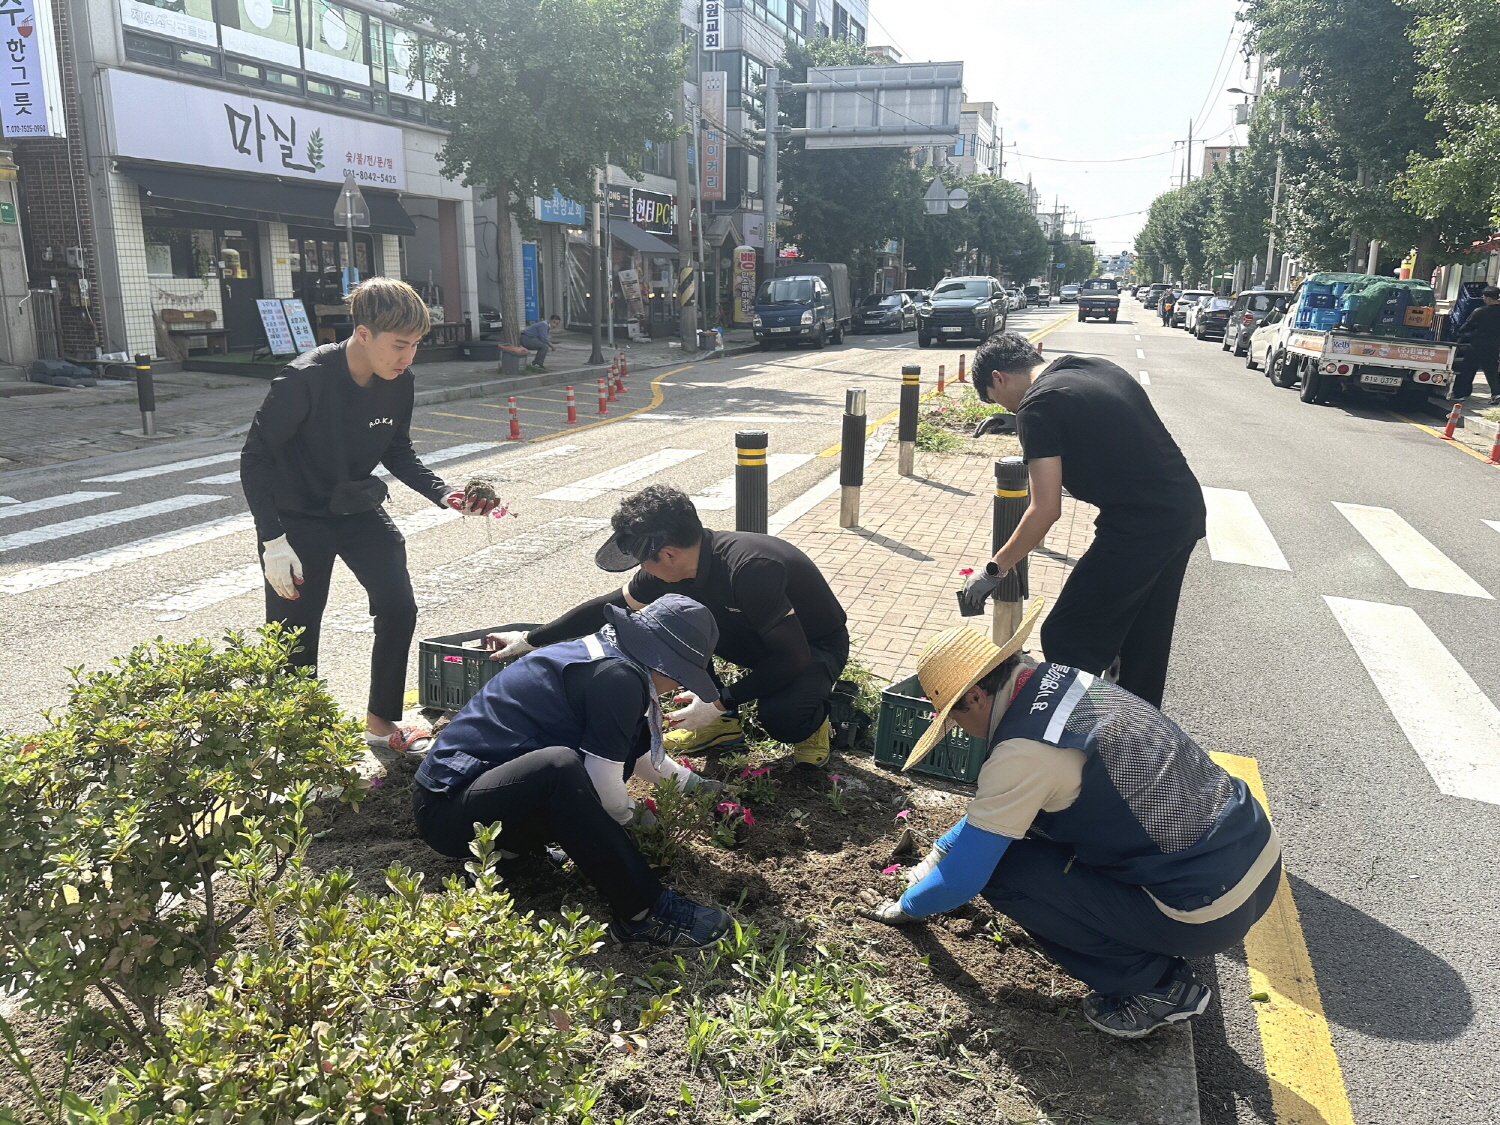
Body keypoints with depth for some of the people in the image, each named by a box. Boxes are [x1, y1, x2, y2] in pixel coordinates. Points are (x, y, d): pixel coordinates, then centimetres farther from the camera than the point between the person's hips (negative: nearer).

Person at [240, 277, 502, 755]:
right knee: (296, 637, 0)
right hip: (298, 519, -5)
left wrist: (444, 494, -11)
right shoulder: (305, 379, -27)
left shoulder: (399, 383, -10)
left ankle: (381, 722, 18)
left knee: (399, 609, -1)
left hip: (360, 510, 5)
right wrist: (272, 539, -25)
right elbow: (255, 457, -21)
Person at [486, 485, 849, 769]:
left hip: (816, 644, -7)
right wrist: (530, 640, 2)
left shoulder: (750, 569, -38)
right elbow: (613, 605, -2)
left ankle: (812, 717, 0)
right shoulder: (678, 565, -15)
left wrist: (721, 701, -27)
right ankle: (720, 725, 3)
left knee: (779, 716, -37)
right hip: (760, 635, 7)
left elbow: (793, 657, -33)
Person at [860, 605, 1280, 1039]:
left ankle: (1153, 987, 3)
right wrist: (939, 852, 25)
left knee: (1004, 870, -4)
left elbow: (965, 873, -10)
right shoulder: (1058, 678, 3)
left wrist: (906, 907, 10)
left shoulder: (1022, 753, -22)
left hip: (1213, 913, -8)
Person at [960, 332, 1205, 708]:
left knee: (1066, 641, -1)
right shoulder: (1100, 367, 13)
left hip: (1140, 528, -9)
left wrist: (993, 570, -7)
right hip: (1188, 509, 9)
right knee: (1144, 640, 22)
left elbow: (1046, 509, -14)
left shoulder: (1038, 406, -11)